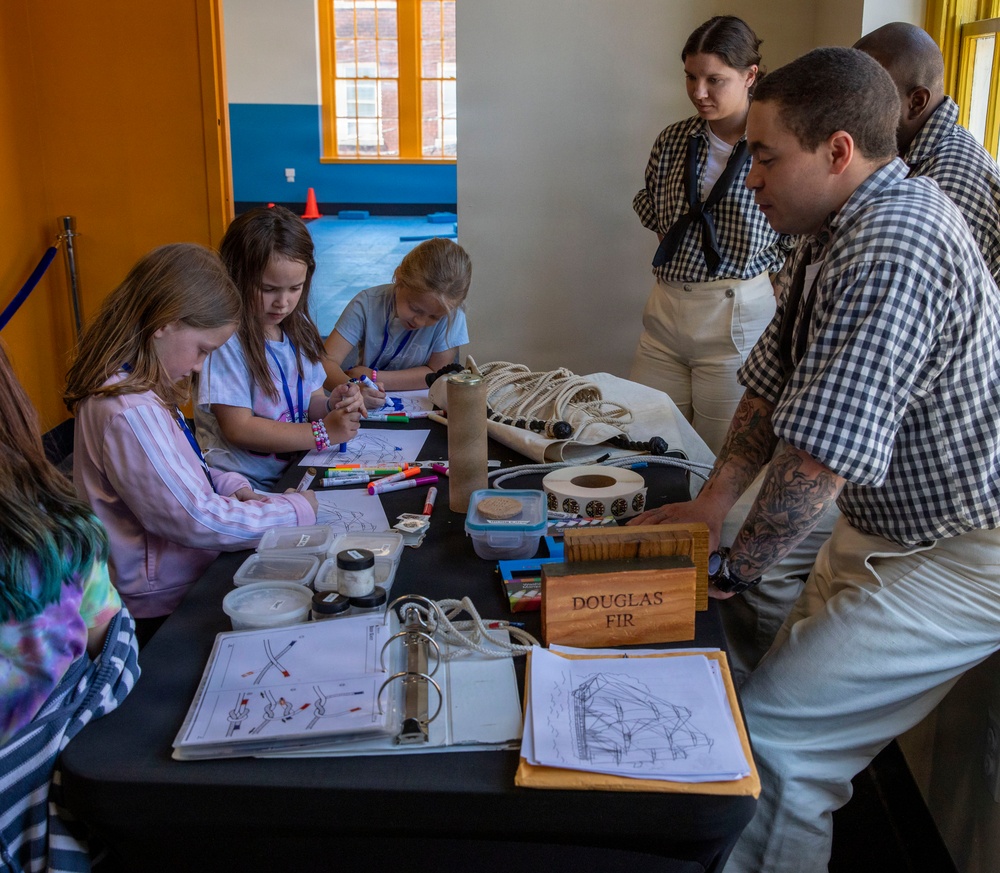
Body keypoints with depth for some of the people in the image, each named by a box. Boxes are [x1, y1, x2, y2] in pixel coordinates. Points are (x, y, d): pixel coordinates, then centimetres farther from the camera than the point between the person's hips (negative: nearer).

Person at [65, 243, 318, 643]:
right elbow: (198, 521, -26)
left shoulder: (126, 385, 4)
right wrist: (296, 510, -15)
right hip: (163, 607, -9)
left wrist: (235, 487, 0)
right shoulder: (131, 412, -29)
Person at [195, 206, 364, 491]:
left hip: (295, 474, 7)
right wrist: (324, 432, -18)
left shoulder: (297, 326, 9)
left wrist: (332, 406, -7)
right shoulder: (225, 338, -15)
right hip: (247, 486, -7)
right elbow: (238, 429, -16)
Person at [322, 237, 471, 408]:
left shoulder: (450, 313, -18)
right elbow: (327, 361, -20)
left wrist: (373, 377, -18)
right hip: (363, 409, 1)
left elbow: (437, 373, -12)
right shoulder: (368, 304, -16)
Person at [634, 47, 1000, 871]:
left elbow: (821, 453, -31)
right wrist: (712, 504, 0)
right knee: (796, 685, 18)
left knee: (773, 740, -13)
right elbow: (775, 379, 8)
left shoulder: (892, 250, -29)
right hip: (885, 526, 10)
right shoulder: (844, 229, 5)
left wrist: (736, 567, -17)